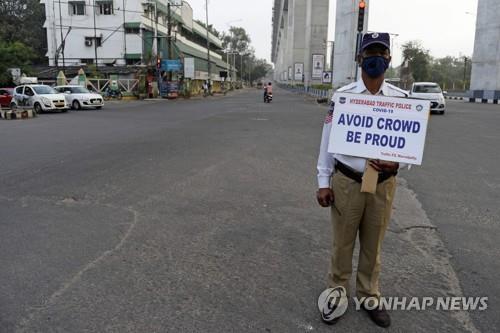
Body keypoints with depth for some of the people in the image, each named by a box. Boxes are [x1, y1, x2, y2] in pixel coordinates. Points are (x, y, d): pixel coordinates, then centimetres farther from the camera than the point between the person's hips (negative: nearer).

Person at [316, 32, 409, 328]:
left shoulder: (402, 99, 0)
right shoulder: (342, 96, -4)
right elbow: (328, 140, -2)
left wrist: (396, 163, -19)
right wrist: (324, 182, -6)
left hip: (384, 184, 2)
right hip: (346, 182, -1)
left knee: (374, 245, 17)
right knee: (342, 243, 11)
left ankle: (369, 297, 36)